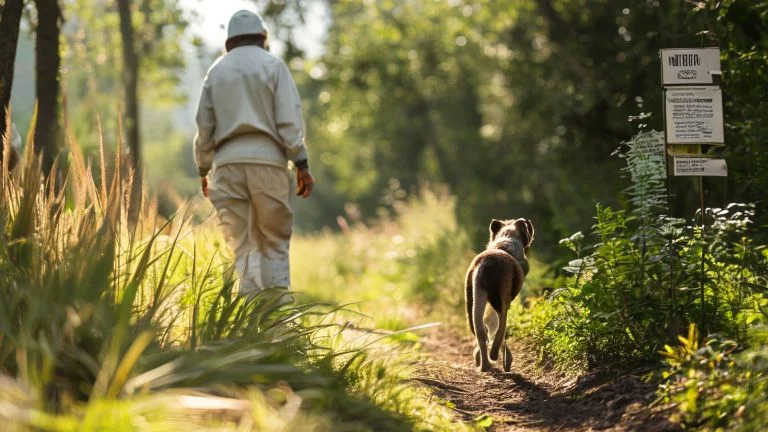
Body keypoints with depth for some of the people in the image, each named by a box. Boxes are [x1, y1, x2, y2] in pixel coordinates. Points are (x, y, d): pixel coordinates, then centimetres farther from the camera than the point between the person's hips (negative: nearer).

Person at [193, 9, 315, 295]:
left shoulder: (217, 71, 13)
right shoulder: (273, 65, 3)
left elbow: (204, 125, 11)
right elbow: (289, 121, -5)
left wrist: (203, 170, 19)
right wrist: (302, 165, -4)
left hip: (227, 162, 2)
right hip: (268, 159, -2)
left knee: (242, 246, 6)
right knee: (275, 243, 6)